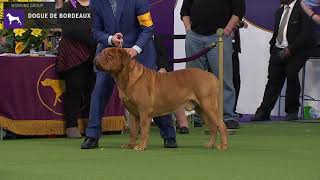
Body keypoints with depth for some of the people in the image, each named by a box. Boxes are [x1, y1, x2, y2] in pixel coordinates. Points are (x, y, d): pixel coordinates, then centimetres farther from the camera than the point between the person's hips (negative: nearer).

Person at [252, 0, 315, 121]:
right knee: (273, 77, -8)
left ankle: (292, 111, -16)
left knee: (291, 72, -26)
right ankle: (264, 112, -13)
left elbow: (306, 34, -13)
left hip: (295, 51, -6)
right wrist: (272, 48, 9)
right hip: (278, 51, 6)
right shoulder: (279, 12, 20)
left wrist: (291, 48, -19)